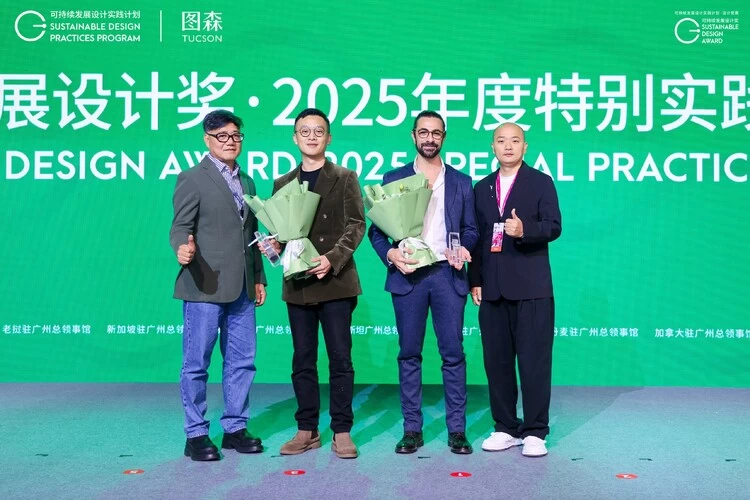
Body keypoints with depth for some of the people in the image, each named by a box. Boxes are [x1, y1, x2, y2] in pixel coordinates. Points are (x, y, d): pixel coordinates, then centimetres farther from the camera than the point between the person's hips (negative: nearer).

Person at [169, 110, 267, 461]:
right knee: (196, 363, 1)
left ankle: (235, 428, 22)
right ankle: (196, 435, 11)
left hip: (241, 288, 7)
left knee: (242, 361, 10)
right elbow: (180, 227, -7)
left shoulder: (247, 182, 19)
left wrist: (259, 278, 19)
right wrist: (183, 248, -29)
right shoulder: (192, 179, -1)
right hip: (204, 286, -6)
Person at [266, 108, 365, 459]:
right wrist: (276, 245, -7)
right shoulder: (283, 184, 15)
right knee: (303, 360, 8)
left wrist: (332, 258, -17)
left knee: (340, 358, 0)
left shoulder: (345, 179, 5)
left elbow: (356, 225, -4)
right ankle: (307, 430, 17)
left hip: (336, 282, -3)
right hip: (298, 283, 3)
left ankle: (342, 432, 9)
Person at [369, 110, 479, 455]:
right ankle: (412, 429, 12)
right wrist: (390, 254, -11)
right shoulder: (393, 179, 9)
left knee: (453, 353, 0)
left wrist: (463, 248, -9)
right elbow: (376, 229, 7)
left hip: (447, 274, 0)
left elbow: (471, 229, 12)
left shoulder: (461, 182, 12)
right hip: (407, 275, 0)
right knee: (409, 354, 4)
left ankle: (457, 430, 9)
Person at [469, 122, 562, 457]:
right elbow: (476, 237, 14)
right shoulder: (482, 188, 16)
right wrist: (475, 281, 7)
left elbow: (554, 226, -6)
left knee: (534, 361, -2)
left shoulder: (541, 183, 5)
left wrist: (524, 230, -25)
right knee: (497, 362, 7)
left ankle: (534, 432, 7)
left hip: (531, 287, -4)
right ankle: (506, 428, 19)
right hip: (492, 288, 4)